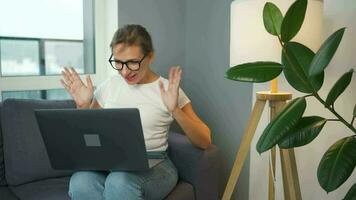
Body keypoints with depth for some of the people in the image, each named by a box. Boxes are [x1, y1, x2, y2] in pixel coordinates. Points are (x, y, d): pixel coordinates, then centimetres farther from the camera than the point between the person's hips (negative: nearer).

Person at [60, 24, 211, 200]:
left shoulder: (168, 89, -2)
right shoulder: (108, 86, 9)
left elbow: (205, 142, -7)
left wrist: (175, 110, -21)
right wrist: (83, 106, -1)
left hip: (153, 164, -2)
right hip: (109, 162, 3)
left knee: (120, 182, -36)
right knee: (80, 183, -31)